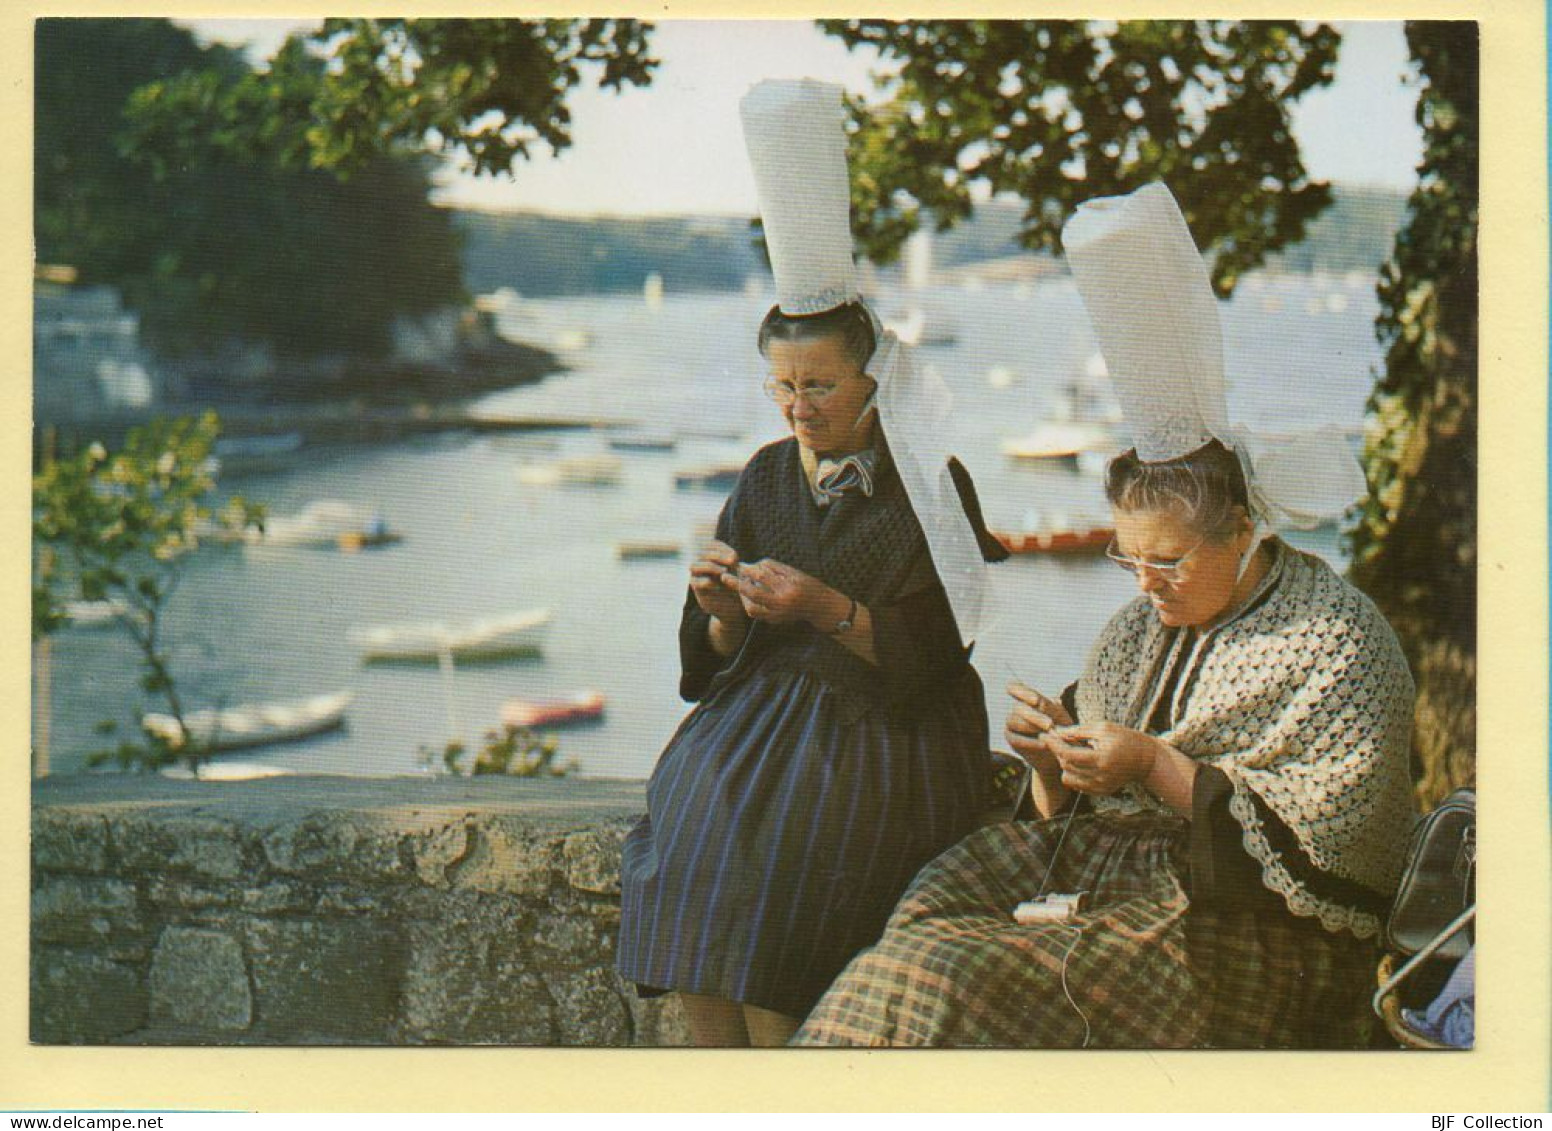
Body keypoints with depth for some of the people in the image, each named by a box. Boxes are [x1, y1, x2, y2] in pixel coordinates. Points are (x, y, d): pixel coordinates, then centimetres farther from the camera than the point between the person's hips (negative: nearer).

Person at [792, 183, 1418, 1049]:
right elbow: (1076, 809, 20)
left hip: (1248, 924, -7)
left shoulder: (1338, 644, -5)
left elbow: (1318, 846, -13)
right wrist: (1054, 760, -4)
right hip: (1102, 863, 8)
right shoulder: (1144, 627, 18)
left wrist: (1158, 768, -18)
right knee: (933, 904, -21)